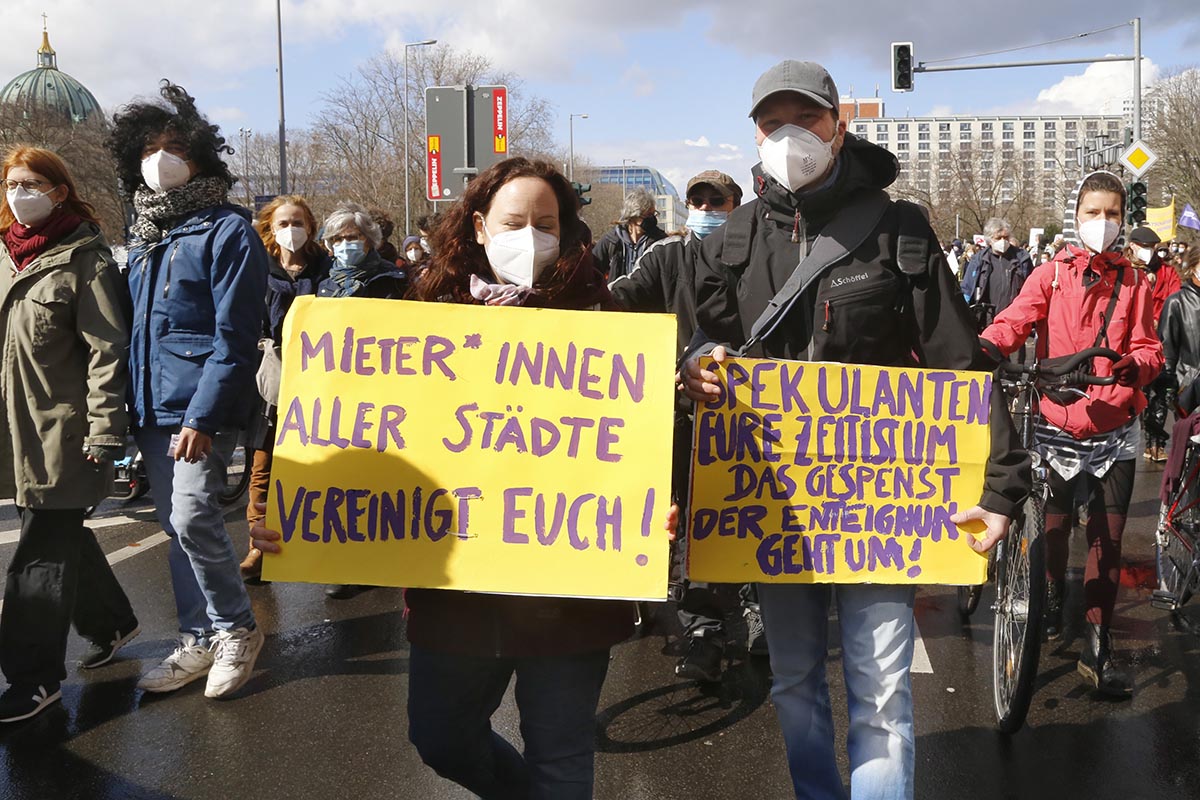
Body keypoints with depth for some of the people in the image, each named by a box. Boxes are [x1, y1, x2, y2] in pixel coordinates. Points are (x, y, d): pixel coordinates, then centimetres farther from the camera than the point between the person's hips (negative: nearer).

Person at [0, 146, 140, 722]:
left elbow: (107, 350, -14)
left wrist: (105, 430, -18)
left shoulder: (85, 259, -9)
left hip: (65, 431, -7)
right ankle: (110, 621, 36)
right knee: (61, 535, 16)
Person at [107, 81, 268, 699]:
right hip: (151, 409, 7)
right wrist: (132, 407, 10)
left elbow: (234, 339, -14)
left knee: (192, 518, -14)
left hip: (201, 409, -7)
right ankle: (198, 641, 23)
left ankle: (236, 628, 7)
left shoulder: (227, 230, -9)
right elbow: (134, 327, 18)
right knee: (174, 528, 11)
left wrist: (201, 417, -20)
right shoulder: (144, 235, 14)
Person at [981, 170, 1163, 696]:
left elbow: (1148, 347, 2)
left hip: (1114, 430, 1)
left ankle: (1097, 648, 12)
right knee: (1053, 529, 6)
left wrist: (1136, 365, -22)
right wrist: (980, 349, -34)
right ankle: (1050, 604, 36)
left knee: (1108, 540, 2)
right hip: (1058, 426, -1)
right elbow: (1012, 321, -13)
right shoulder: (1050, 276, 2)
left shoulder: (1133, 284, 8)